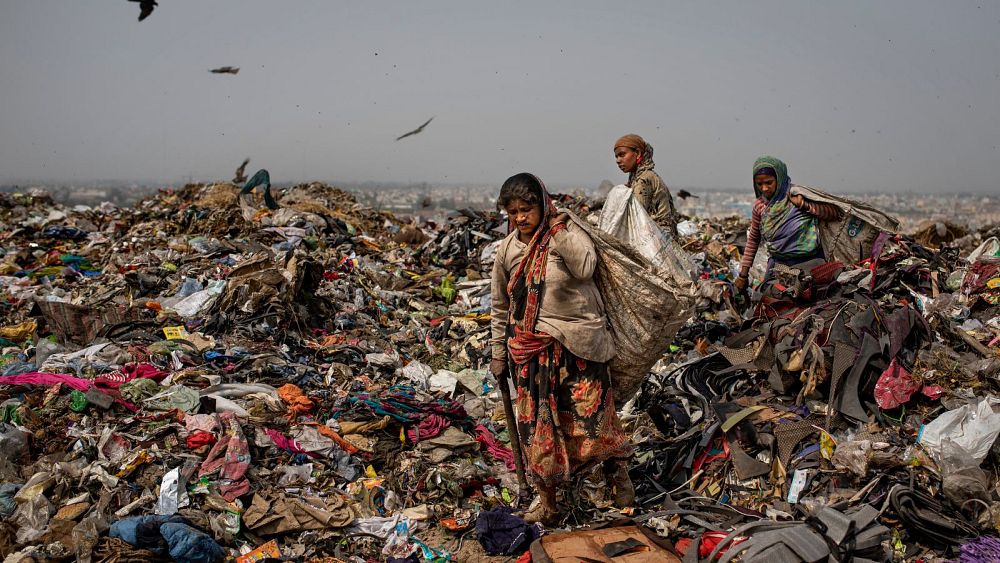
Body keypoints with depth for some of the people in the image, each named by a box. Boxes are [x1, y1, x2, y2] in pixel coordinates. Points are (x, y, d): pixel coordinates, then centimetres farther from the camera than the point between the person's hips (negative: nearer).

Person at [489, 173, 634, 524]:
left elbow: (585, 267, -26)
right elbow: (501, 306, 14)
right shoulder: (507, 250, 6)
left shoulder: (568, 231, -5)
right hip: (530, 350, 4)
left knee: (591, 415, -1)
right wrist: (498, 354, 15)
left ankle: (618, 475, 24)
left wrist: (557, 230, -21)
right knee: (536, 427, 7)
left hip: (576, 346, -4)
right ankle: (546, 502, 20)